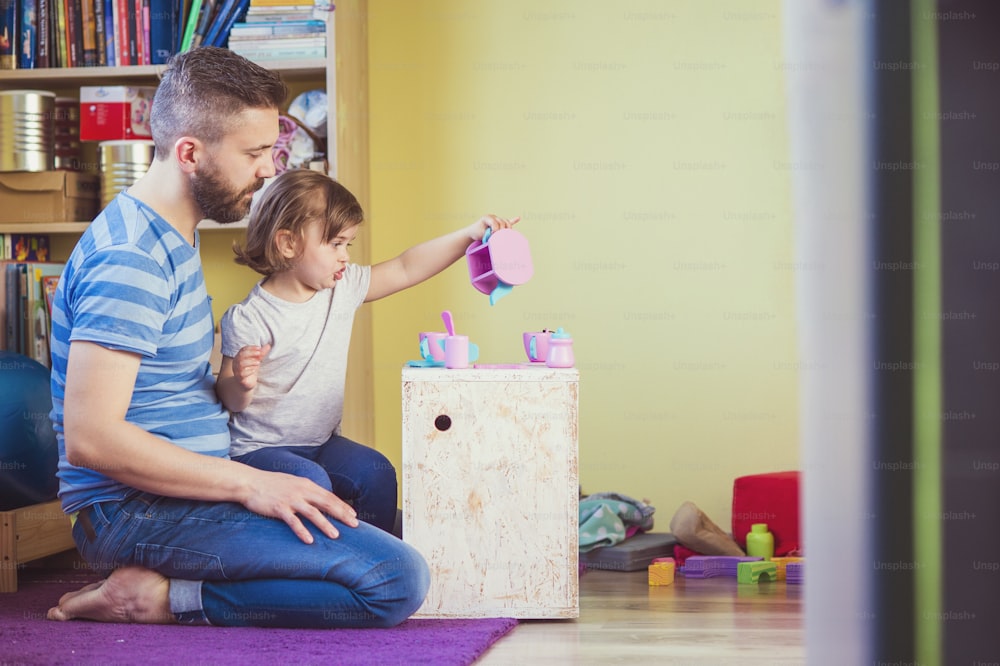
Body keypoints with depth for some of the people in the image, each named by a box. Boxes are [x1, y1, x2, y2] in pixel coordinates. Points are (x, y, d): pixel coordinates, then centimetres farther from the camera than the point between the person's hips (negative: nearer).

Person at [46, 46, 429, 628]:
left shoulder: (173, 233, 16)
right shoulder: (129, 257, -18)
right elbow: (89, 437, -25)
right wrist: (249, 483, -22)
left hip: (177, 488, 10)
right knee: (397, 580, -21)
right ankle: (161, 598, -13)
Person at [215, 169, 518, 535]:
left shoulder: (343, 286, 2)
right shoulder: (249, 318, -16)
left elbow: (404, 269, 4)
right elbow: (231, 400, -12)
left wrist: (470, 234, -5)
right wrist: (243, 383, -36)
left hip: (321, 441, 6)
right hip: (259, 447, -6)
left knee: (376, 472, -16)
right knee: (311, 482, -31)